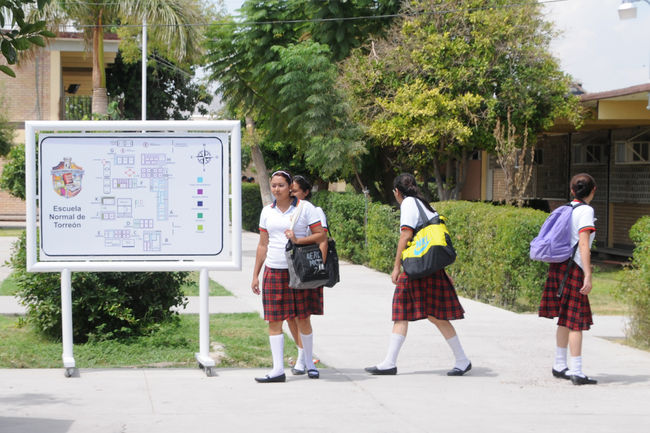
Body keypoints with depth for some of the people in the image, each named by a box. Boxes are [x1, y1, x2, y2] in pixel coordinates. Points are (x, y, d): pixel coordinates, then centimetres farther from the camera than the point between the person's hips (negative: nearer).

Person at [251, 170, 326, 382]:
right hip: (273, 271, 3)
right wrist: (255, 275, 14)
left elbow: (320, 235, -2)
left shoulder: (304, 207, 0)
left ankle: (309, 363, 20)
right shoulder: (267, 211, 11)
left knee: (303, 319, 3)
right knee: (274, 321, -2)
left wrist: (298, 240, -17)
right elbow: (263, 245, 16)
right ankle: (278, 369, -1)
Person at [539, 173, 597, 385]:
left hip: (559, 265, 7)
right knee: (576, 321, -4)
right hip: (574, 269, -7)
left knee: (565, 319, 16)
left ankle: (559, 365, 23)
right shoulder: (586, 211, -10)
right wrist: (588, 276, -19)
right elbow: (583, 245, -17)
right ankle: (576, 372, -6)